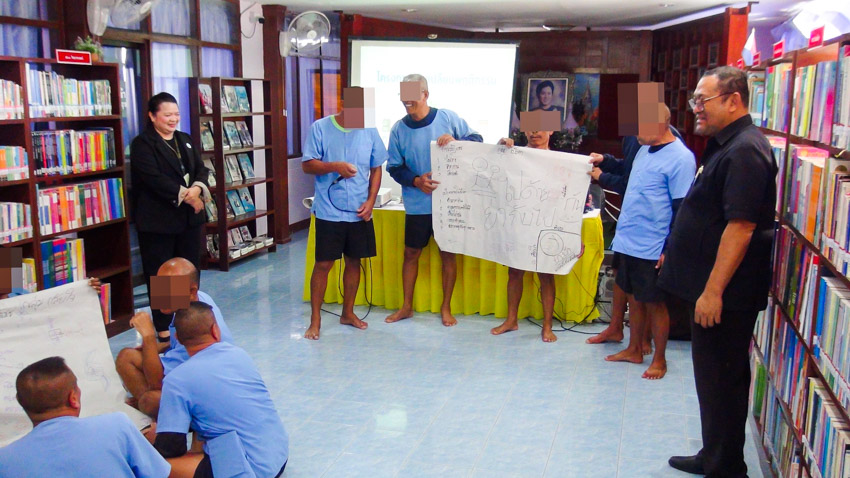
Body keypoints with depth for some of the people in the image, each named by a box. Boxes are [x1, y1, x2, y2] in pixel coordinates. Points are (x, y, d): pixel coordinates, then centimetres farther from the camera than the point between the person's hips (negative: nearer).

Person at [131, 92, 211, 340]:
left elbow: (201, 169, 8)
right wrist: (185, 196, -18)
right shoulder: (142, 144, -6)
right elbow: (154, 178, -18)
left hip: (190, 217, 6)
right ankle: (163, 328, 11)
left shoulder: (185, 140, 14)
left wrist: (197, 188, -14)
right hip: (158, 220, -6)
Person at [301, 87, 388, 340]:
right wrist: (335, 166, -22)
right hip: (329, 211, -3)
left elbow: (376, 169, 8)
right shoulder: (320, 128, -5)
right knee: (323, 264, 1)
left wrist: (370, 201, -3)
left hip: (360, 212, 3)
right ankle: (315, 319, 12)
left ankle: (348, 312, 29)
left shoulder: (369, 131, 2)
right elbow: (307, 165, -5)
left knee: (354, 262, 13)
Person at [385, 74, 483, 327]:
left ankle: (446, 307, 22)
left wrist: (455, 140, -20)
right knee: (411, 253, 10)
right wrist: (416, 181, -16)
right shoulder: (399, 129, -1)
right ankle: (407, 306, 25)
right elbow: (394, 167, 2)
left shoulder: (448, 118, -6)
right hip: (416, 204, 2)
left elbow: (477, 140, 0)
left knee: (448, 254, 7)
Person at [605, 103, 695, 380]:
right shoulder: (645, 149, 9)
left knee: (654, 304, 4)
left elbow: (682, 209, -17)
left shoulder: (680, 158, -16)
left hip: (652, 250, -8)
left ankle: (659, 360, 19)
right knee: (634, 298, 18)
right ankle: (634, 350, 32)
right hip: (628, 241, 8)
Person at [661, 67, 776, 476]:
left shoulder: (745, 151, -19)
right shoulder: (725, 145, 13)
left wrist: (713, 291, -26)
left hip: (725, 292, -10)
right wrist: (676, 253, 26)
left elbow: (741, 226, -26)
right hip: (709, 283, 10)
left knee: (721, 380, 1)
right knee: (713, 377, 19)